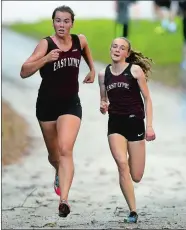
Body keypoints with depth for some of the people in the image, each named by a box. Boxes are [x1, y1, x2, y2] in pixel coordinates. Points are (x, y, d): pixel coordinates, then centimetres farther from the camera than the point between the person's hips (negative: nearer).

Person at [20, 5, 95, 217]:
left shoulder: (80, 40, -3)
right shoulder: (46, 44, -14)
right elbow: (24, 72, -23)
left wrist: (92, 69, 24)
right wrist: (46, 59, -34)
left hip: (71, 103, 0)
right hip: (47, 103, 0)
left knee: (65, 150, -20)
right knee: (53, 153, 16)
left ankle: (64, 199, -29)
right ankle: (59, 173, 52)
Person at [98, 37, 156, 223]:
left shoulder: (135, 70, -4)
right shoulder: (103, 74, 6)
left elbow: (147, 98, -2)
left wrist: (149, 126, -9)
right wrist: (103, 107, -6)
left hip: (135, 122, -2)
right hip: (115, 124, 2)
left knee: (136, 177, 3)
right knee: (122, 164, -21)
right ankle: (133, 212, -12)